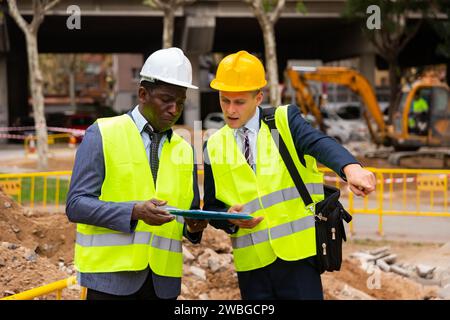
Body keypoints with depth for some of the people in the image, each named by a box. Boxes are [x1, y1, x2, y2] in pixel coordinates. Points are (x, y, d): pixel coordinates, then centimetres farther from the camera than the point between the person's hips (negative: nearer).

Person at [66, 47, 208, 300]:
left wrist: (194, 225, -4)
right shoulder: (102, 134, -1)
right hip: (112, 276, -4)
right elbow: (76, 204, -8)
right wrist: (135, 211, -21)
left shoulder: (184, 151, 14)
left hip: (164, 279, 4)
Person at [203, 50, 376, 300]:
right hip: (252, 263, 3)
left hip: (296, 253, -3)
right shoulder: (214, 147, 9)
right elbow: (212, 207, 14)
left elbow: (320, 145, -19)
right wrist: (229, 218, -10)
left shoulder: (284, 121, 0)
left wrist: (351, 168, -41)